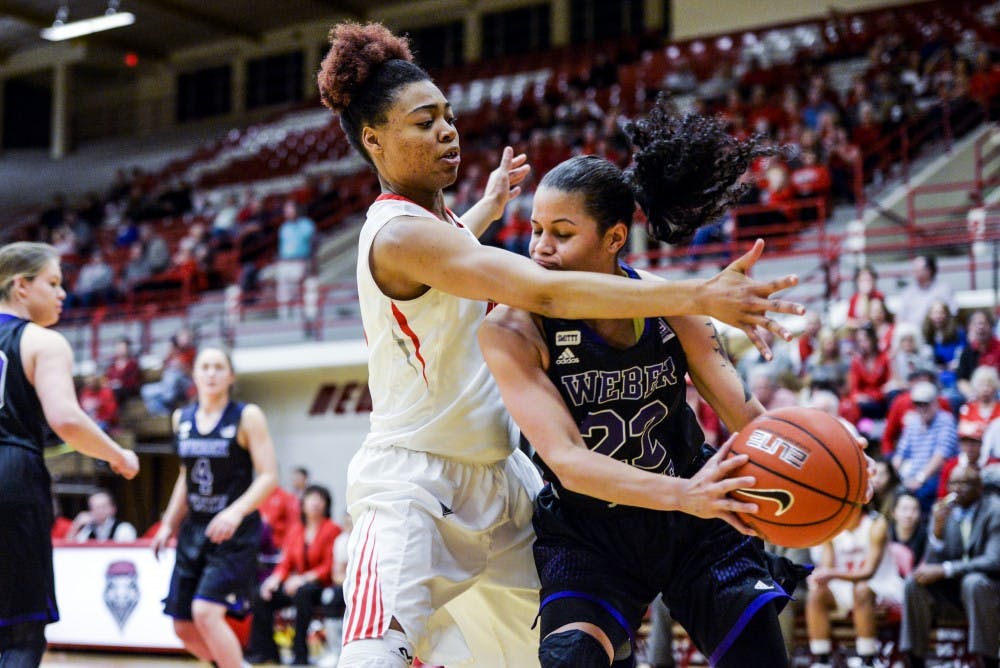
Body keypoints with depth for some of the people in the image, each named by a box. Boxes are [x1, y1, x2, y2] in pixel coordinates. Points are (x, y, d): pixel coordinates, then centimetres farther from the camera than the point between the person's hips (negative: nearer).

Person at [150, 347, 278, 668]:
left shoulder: (247, 417, -7)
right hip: (194, 530, 6)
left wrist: (236, 512, -26)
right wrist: (169, 524, 17)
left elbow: (269, 476, -12)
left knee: (206, 612, -22)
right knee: (184, 628, 5)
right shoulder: (182, 418, 9)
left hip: (235, 532, -6)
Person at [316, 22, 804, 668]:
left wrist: (487, 209, 44)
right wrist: (697, 296, -41)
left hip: (496, 477, 10)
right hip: (415, 479, -10)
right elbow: (547, 292, -35)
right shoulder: (399, 233, -22)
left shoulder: (434, 219, 8)